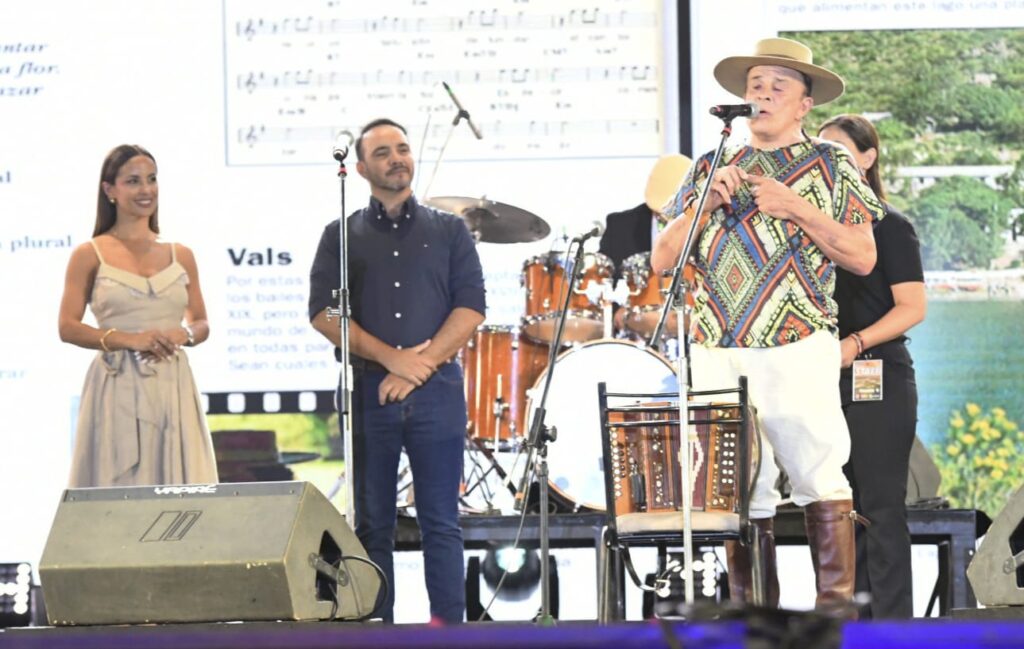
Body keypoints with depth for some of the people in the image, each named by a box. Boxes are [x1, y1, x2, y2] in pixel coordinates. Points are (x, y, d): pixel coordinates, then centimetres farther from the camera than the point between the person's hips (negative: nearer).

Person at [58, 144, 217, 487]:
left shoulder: (180, 255, 12)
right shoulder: (90, 256, 2)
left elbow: (201, 324, 16)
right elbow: (68, 327, -3)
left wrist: (183, 335, -7)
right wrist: (129, 339, -14)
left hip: (172, 386, 3)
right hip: (118, 389, -3)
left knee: (178, 482, -1)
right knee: (120, 485, -6)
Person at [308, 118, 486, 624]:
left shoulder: (448, 230, 11)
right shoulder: (342, 236, 10)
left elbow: (470, 307, 2)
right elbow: (323, 312, -1)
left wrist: (419, 366, -10)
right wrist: (392, 358, -12)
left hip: (436, 390, 0)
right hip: (367, 391, 1)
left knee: (441, 523, -2)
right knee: (371, 525, 1)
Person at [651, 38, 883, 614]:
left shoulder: (830, 166, 8)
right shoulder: (713, 168, 18)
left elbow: (863, 257, -1)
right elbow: (663, 259, 13)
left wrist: (795, 207, -9)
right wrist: (705, 204, -2)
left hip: (797, 349, -3)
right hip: (718, 352, 3)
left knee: (819, 477, -9)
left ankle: (836, 606, -5)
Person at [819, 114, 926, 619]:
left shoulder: (890, 227, -3)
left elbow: (913, 308, -10)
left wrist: (856, 342, -22)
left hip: (878, 376, -6)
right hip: (826, 381, 6)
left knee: (881, 505, -7)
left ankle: (892, 620, -6)